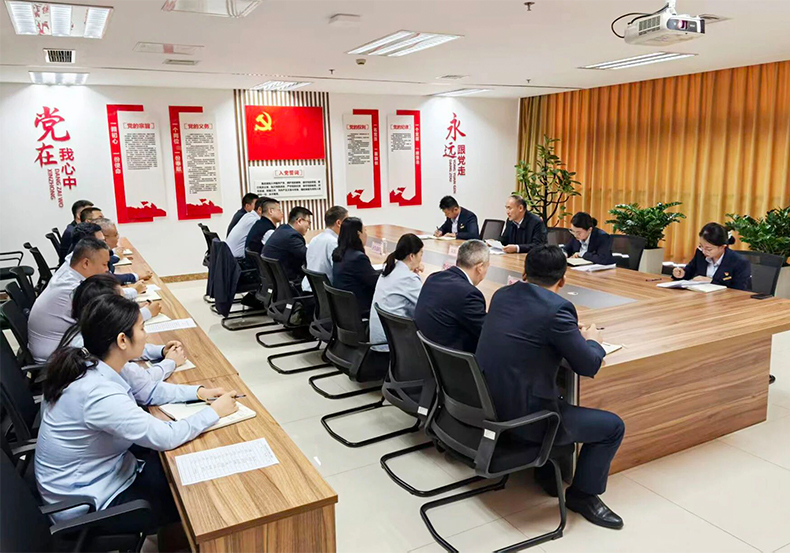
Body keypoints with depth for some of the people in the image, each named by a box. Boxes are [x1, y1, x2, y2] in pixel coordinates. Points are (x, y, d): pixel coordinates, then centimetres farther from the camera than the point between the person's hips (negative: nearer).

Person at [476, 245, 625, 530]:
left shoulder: (502, 294, 3)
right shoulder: (557, 308, -20)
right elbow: (588, 365, -11)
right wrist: (593, 340, 10)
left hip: (488, 403, 8)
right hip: (522, 416, -8)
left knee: (563, 400, 34)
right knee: (613, 426, 9)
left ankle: (549, 472, 40)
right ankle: (583, 493, 24)